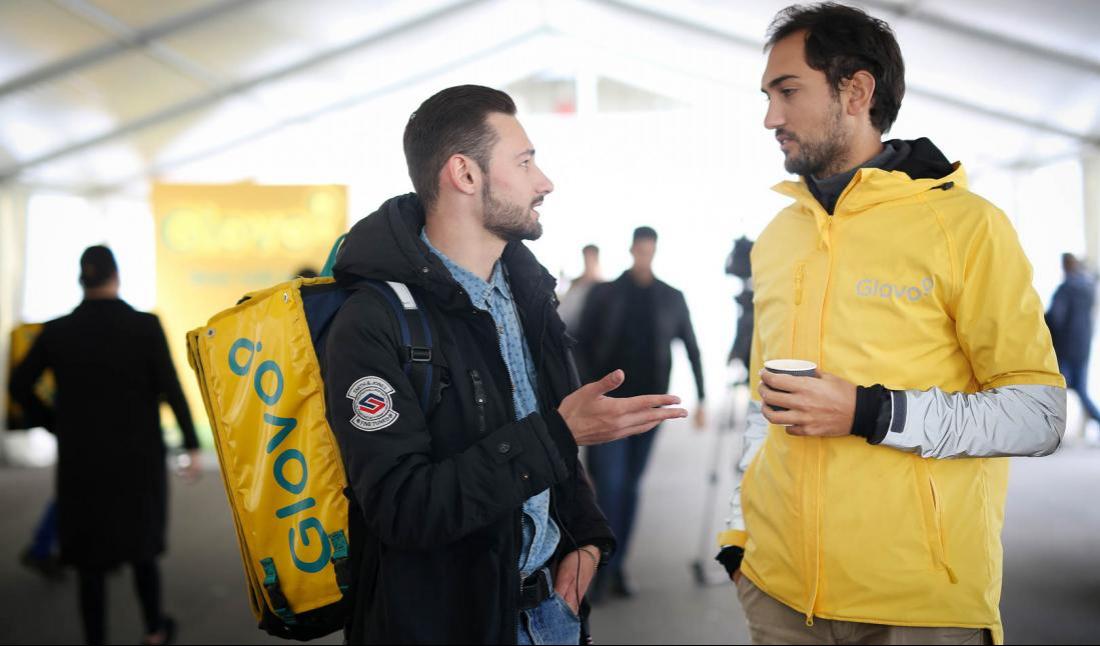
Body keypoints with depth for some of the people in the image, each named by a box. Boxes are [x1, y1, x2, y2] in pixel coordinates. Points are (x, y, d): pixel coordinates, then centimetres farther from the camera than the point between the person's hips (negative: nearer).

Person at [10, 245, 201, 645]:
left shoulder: (57, 331, -5)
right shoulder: (146, 326, -12)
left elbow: (19, 386, 0)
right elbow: (172, 390, -14)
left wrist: (58, 426, 11)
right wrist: (192, 445, -7)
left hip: (81, 458, 1)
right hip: (138, 456, -1)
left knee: (90, 555, 11)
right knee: (141, 539, 20)